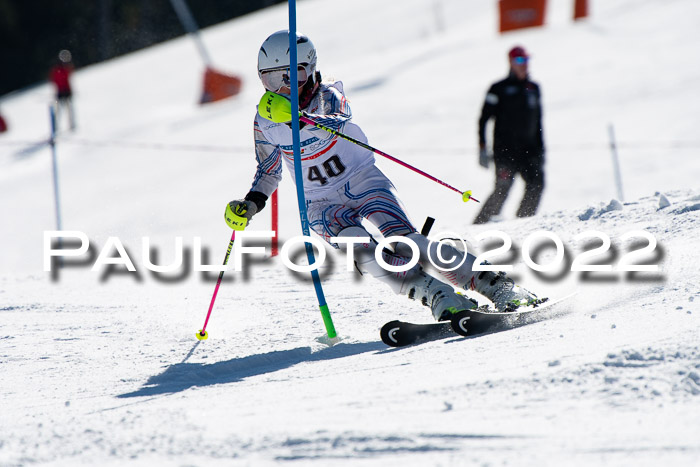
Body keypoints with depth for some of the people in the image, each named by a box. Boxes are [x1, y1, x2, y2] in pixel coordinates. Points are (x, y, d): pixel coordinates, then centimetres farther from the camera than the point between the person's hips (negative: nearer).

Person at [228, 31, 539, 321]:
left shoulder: (327, 96, -12)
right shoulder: (265, 122, 0)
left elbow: (338, 122, -37)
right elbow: (269, 171, 16)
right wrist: (251, 203, -2)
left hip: (363, 180, -3)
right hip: (323, 204, 3)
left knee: (403, 241, -25)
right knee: (364, 252, -28)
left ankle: (496, 285, -25)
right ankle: (438, 297, -36)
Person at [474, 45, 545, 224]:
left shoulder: (533, 88, 16)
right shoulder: (499, 89, 1)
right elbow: (484, 118, -1)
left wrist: (540, 149, 19)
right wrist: (482, 148, -10)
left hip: (528, 149, 5)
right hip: (505, 149, -5)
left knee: (536, 184, -13)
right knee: (503, 188, -16)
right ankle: (479, 225, -9)